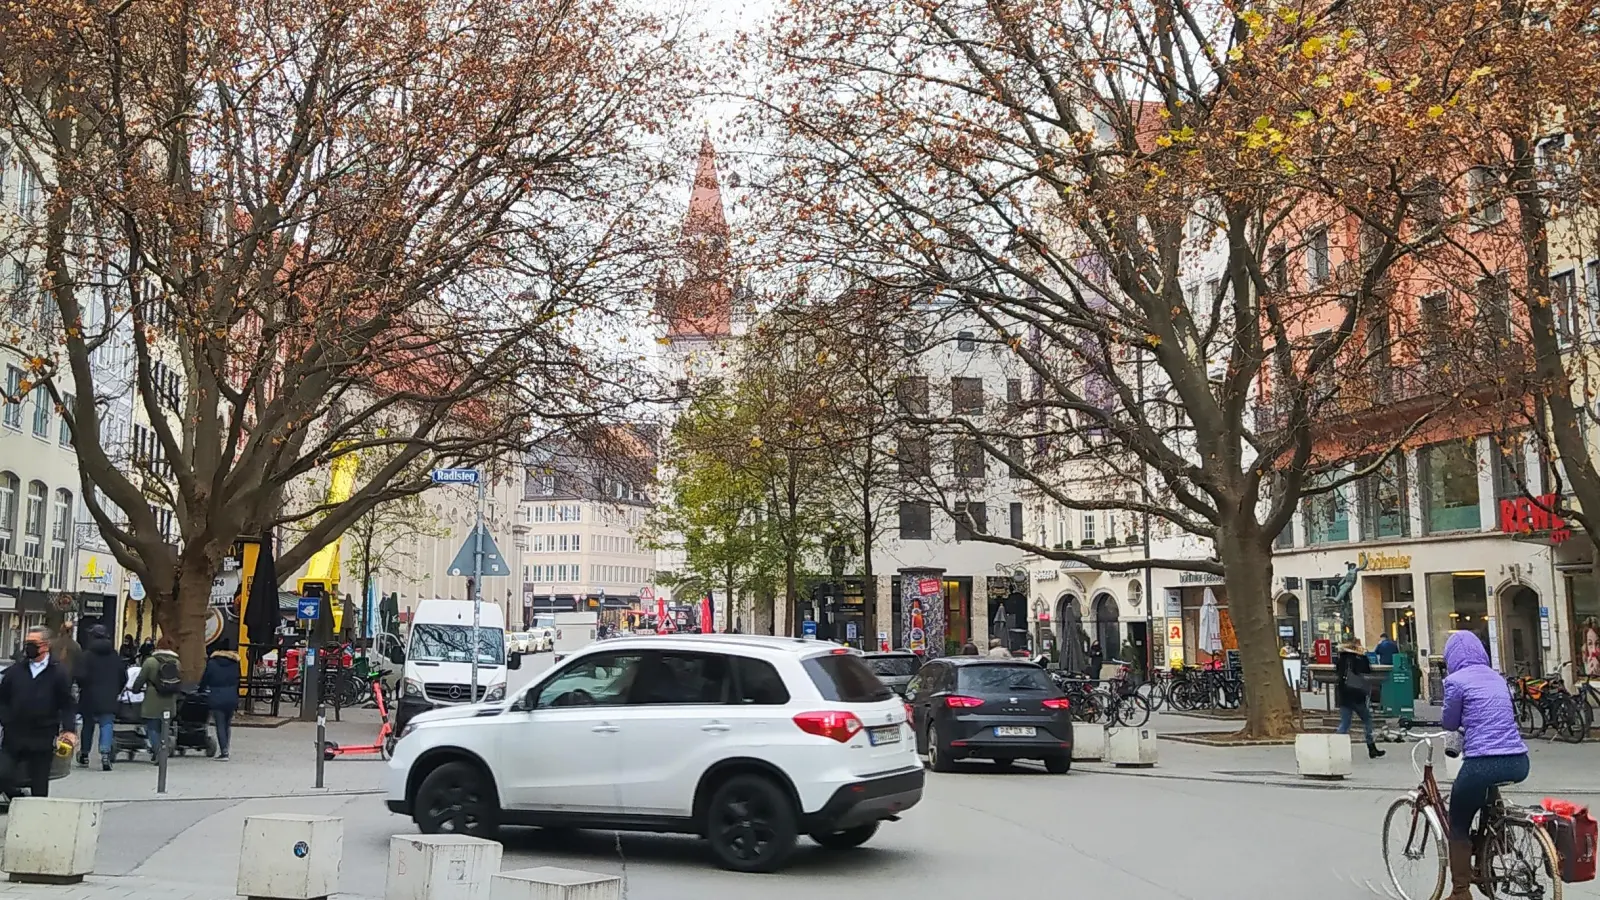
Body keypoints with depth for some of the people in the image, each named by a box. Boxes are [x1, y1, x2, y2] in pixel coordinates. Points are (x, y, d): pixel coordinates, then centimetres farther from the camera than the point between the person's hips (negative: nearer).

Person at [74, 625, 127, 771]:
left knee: (88, 725, 15)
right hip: (109, 699, 1)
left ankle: (84, 754, 27)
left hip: (90, 698, -1)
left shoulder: (86, 655, -7)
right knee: (107, 725, -1)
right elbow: (124, 678, 7)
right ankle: (105, 753, -19)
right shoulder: (116, 657, 6)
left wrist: (82, 687, 6)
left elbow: (80, 676, -15)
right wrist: (116, 691, 19)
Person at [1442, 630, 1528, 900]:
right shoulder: (1497, 677, 16)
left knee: (1458, 827, 12)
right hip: (1518, 763, 7)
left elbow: (1450, 723, 7)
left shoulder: (1456, 680, -4)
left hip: (1484, 764, -7)